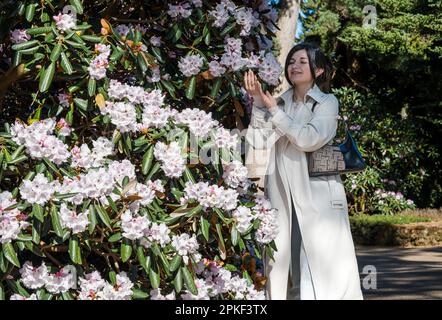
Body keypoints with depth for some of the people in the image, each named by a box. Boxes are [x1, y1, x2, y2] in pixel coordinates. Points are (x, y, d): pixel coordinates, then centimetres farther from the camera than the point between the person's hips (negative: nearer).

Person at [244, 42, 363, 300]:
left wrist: (273, 110, -9)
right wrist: (258, 102, -7)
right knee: (285, 267, 3)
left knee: (324, 269, -6)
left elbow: (310, 139, -14)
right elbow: (259, 142, 0)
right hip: (283, 197, 4)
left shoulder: (327, 103, 4)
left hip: (318, 195, -3)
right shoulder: (280, 104, 14)